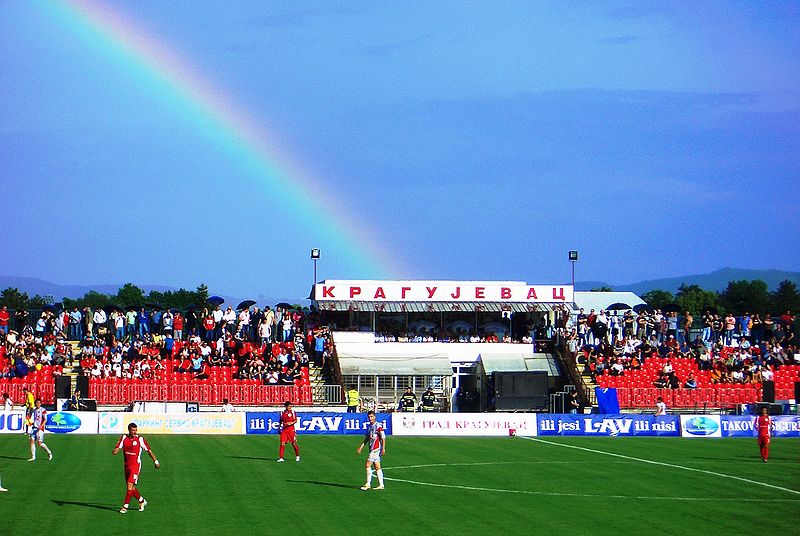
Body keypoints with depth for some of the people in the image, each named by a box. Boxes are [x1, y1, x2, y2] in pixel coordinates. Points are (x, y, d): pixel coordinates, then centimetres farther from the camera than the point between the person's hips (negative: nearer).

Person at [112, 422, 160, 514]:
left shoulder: (140, 439, -7)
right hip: (127, 465, 5)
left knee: (130, 485, -15)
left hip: (136, 465, -5)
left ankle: (125, 506, -11)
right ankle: (142, 501, 32)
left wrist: (156, 461, 5)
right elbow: (117, 448, -4)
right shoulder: (124, 438, 2)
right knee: (131, 488, 10)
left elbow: (149, 450, 2)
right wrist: (115, 451, -28)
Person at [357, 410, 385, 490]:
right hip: (372, 448, 8)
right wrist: (361, 447, 18)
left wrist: (383, 448, -19)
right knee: (377, 467, 9)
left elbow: (383, 437, -14)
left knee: (368, 465, -10)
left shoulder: (378, 426, -12)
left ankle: (368, 484, -5)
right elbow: (367, 438, 20)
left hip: (376, 448, -8)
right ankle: (381, 485, 11)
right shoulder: (369, 426, 12)